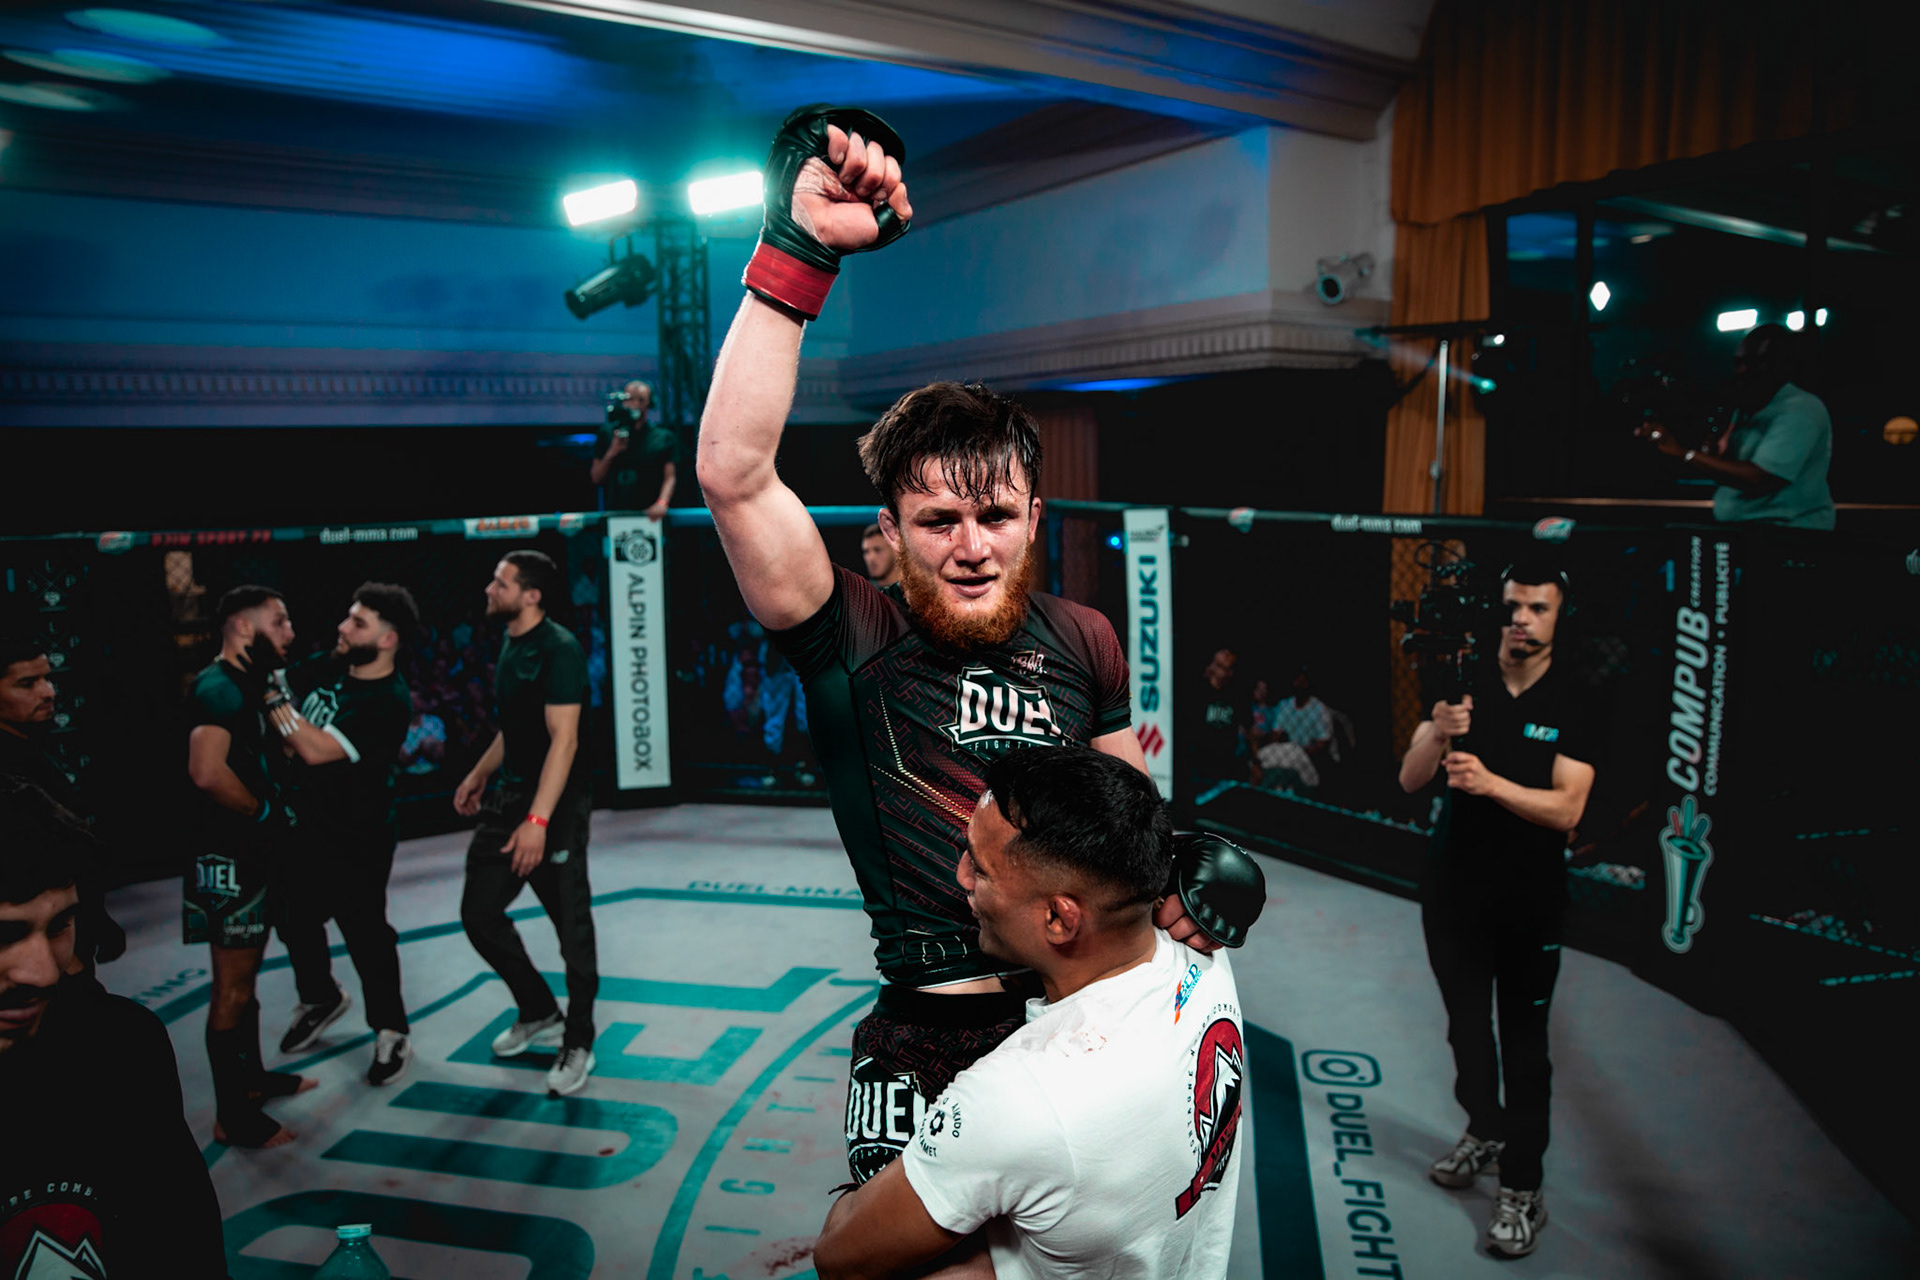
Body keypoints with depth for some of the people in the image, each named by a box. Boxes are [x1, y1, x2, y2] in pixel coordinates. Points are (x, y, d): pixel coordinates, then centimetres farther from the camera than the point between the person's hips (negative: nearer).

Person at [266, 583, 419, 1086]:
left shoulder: (389, 703, -25)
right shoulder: (328, 667, -2)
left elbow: (317, 750, -30)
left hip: (356, 842, -7)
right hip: (305, 825, 8)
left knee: (366, 934, 4)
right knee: (295, 921, 22)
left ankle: (389, 1030, 24)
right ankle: (320, 998, 49)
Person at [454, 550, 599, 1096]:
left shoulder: (558, 650, -17)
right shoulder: (511, 646, 12)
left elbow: (564, 739, -22)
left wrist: (538, 820, -26)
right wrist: (480, 773, 25)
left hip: (556, 804, -9)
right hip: (510, 796, 9)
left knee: (571, 924, 1)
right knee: (479, 912, 10)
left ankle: (577, 1044, 16)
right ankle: (539, 1014, 28)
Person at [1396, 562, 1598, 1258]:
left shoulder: (1572, 706, -8)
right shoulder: (1466, 687, -2)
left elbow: (1566, 809, -17)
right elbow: (1409, 781, -8)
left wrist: (1490, 782, -32)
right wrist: (1437, 736, -29)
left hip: (1530, 900, -3)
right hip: (1454, 890, 3)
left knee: (1524, 1043, 0)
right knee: (1466, 1024, 19)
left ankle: (1521, 1189, 12)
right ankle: (1484, 1131, 41)